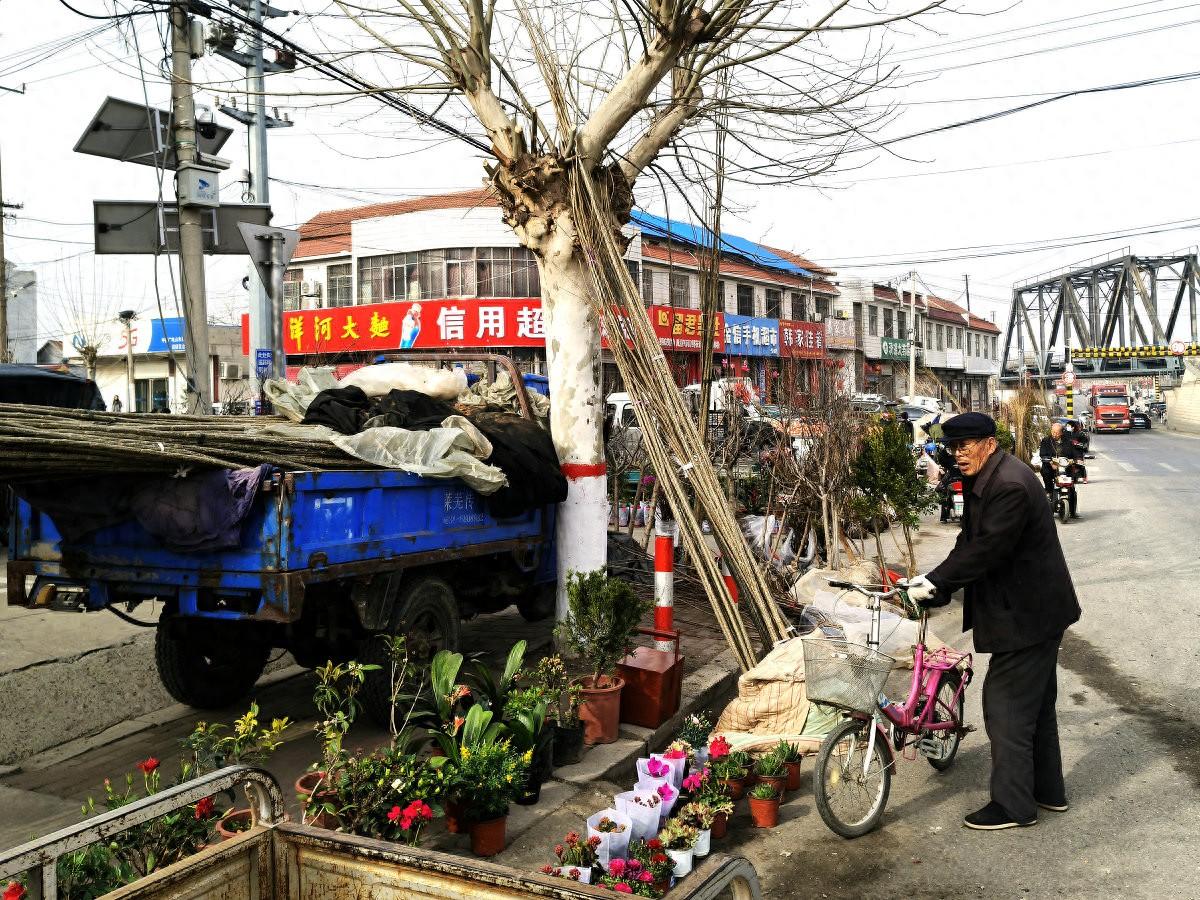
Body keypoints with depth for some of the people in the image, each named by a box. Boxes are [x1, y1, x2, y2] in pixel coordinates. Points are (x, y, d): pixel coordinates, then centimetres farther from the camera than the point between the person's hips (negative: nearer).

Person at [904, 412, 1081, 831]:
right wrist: (937, 584, 0)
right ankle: (1048, 790, 34)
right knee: (1036, 702, 20)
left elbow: (987, 550, -28)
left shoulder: (1010, 485, -25)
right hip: (1034, 610, 11)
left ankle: (1013, 805, 7)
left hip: (1026, 616, -11)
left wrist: (935, 582, -23)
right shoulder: (983, 480, 8)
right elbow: (971, 542, 10)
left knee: (1006, 706, -4)